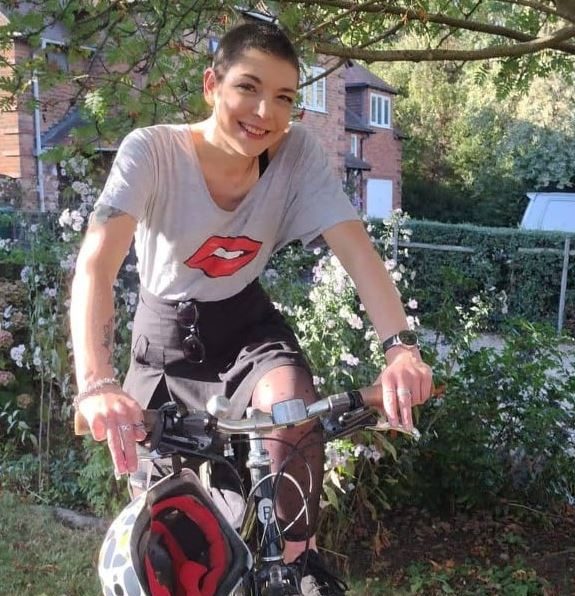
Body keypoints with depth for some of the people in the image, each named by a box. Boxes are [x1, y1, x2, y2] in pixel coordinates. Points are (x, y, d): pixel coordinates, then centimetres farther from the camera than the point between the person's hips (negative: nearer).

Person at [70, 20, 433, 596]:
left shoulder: (298, 151, -17)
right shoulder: (150, 151, -25)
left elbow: (356, 248, -24)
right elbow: (95, 264, -36)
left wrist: (400, 346, -41)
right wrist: (95, 385, -52)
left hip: (246, 322, 1)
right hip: (166, 330, 0)